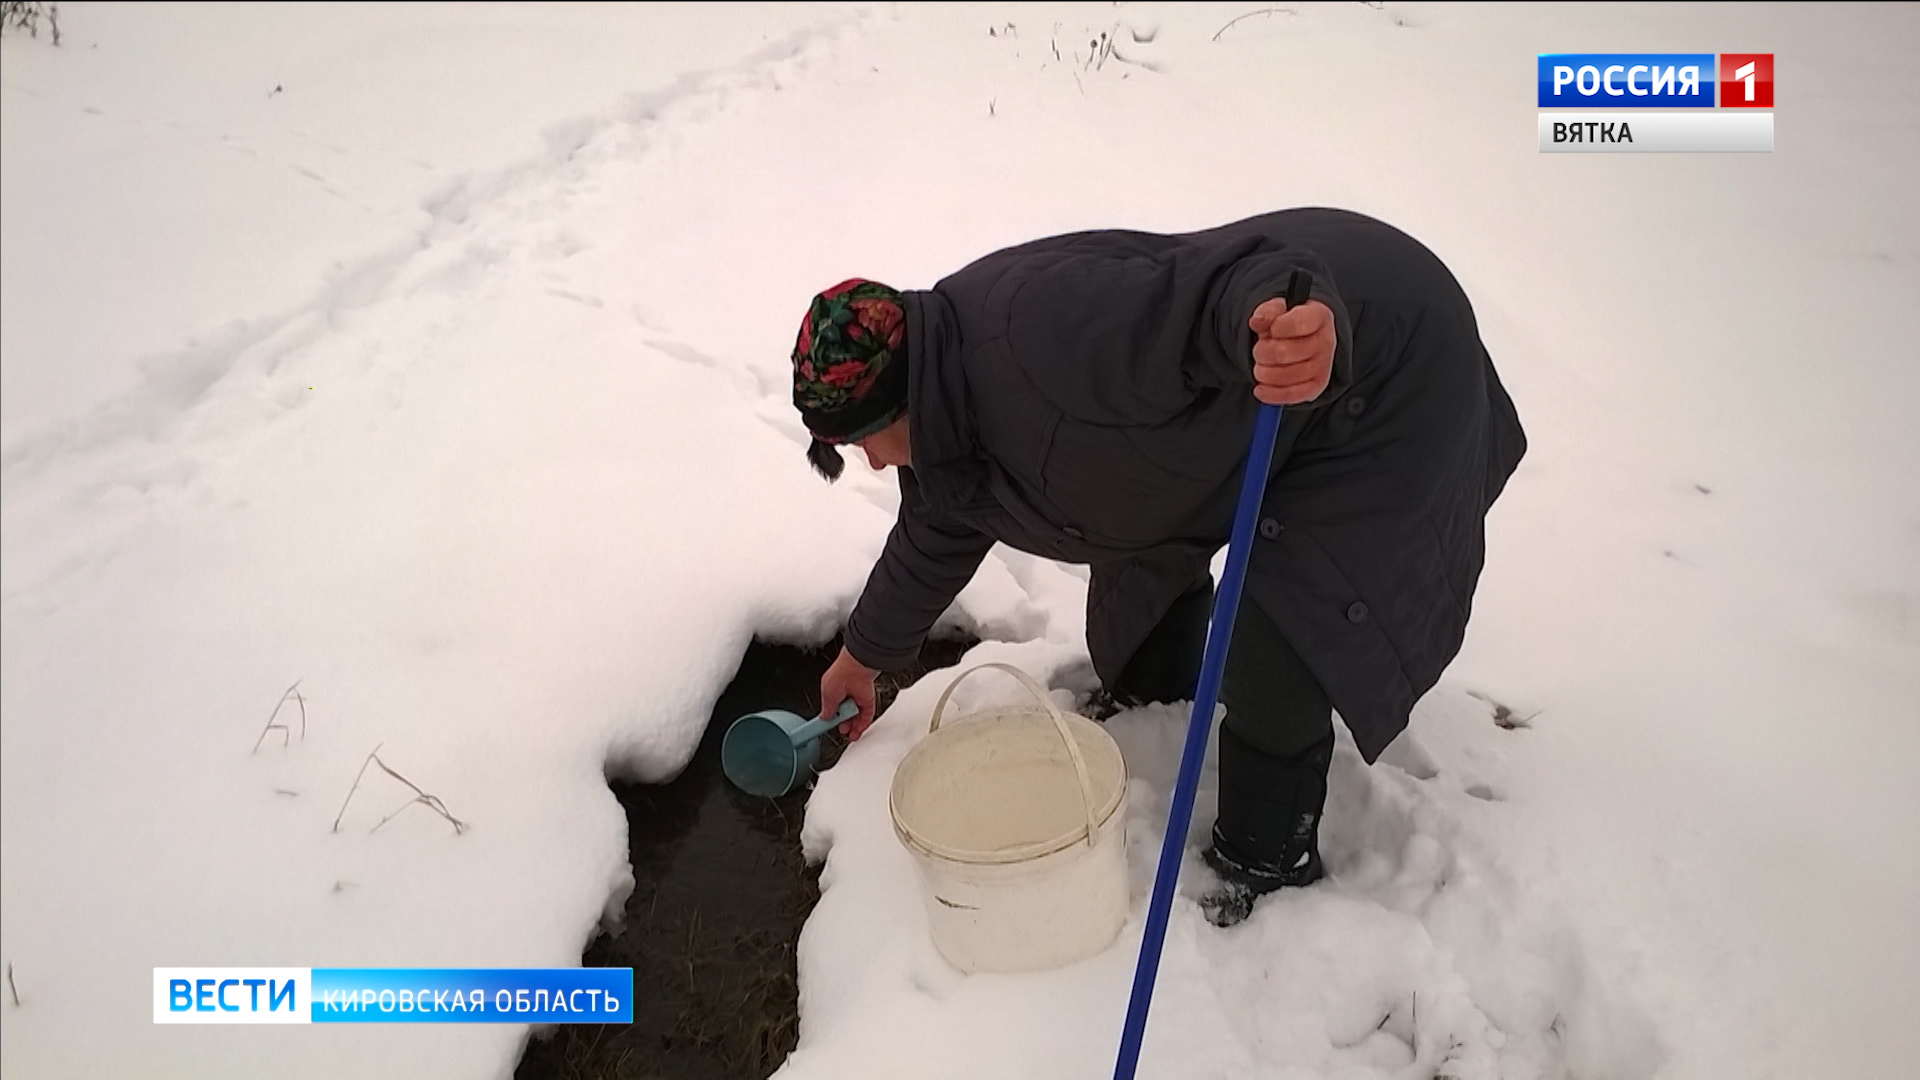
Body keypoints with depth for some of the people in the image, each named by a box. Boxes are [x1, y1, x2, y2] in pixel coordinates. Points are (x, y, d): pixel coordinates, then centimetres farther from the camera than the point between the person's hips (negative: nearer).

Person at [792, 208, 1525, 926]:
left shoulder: (1041, 330, -34)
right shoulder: (948, 417, -1)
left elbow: (1216, 291, -43)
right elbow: (935, 537, 16)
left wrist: (1290, 324, -67)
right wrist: (865, 657, 29)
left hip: (1383, 363, -9)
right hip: (1272, 389, 9)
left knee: (1274, 645, -12)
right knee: (1141, 524, 20)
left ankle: (1266, 866, 10)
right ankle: (1151, 693, 47)